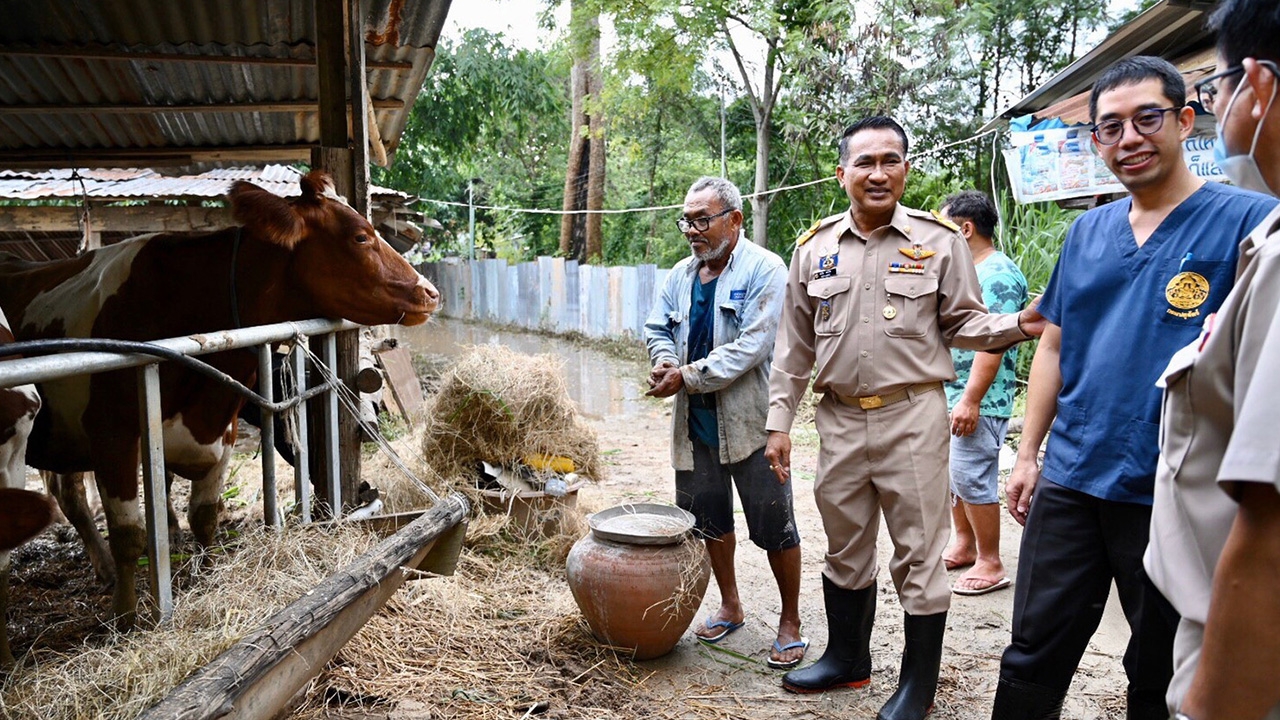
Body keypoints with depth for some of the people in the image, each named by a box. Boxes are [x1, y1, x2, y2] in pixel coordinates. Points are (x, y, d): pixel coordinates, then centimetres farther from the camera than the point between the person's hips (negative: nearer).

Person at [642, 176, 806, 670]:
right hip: (695, 423, 7)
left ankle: (790, 622, 20)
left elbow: (751, 346, -19)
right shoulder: (681, 274, 11)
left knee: (774, 526, 2)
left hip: (749, 421, -6)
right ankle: (730, 607, 36)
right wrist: (666, 360, -8)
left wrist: (687, 376, -19)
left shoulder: (764, 270, -10)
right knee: (709, 518, 17)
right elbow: (656, 328, 15)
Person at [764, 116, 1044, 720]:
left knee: (918, 554, 3)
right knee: (845, 549, 17)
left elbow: (963, 325, 4)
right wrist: (780, 421, 7)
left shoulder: (939, 241, 0)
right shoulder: (815, 248, 7)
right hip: (840, 418, 4)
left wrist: (1022, 324, -16)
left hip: (912, 416, -3)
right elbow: (794, 346, 10)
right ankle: (847, 658, 36)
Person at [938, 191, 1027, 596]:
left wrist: (971, 400, -26)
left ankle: (990, 563, 7)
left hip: (978, 401, -10)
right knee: (954, 474, 16)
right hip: (950, 394, 10)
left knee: (972, 479, -5)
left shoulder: (998, 275, -16)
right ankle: (964, 546, 29)